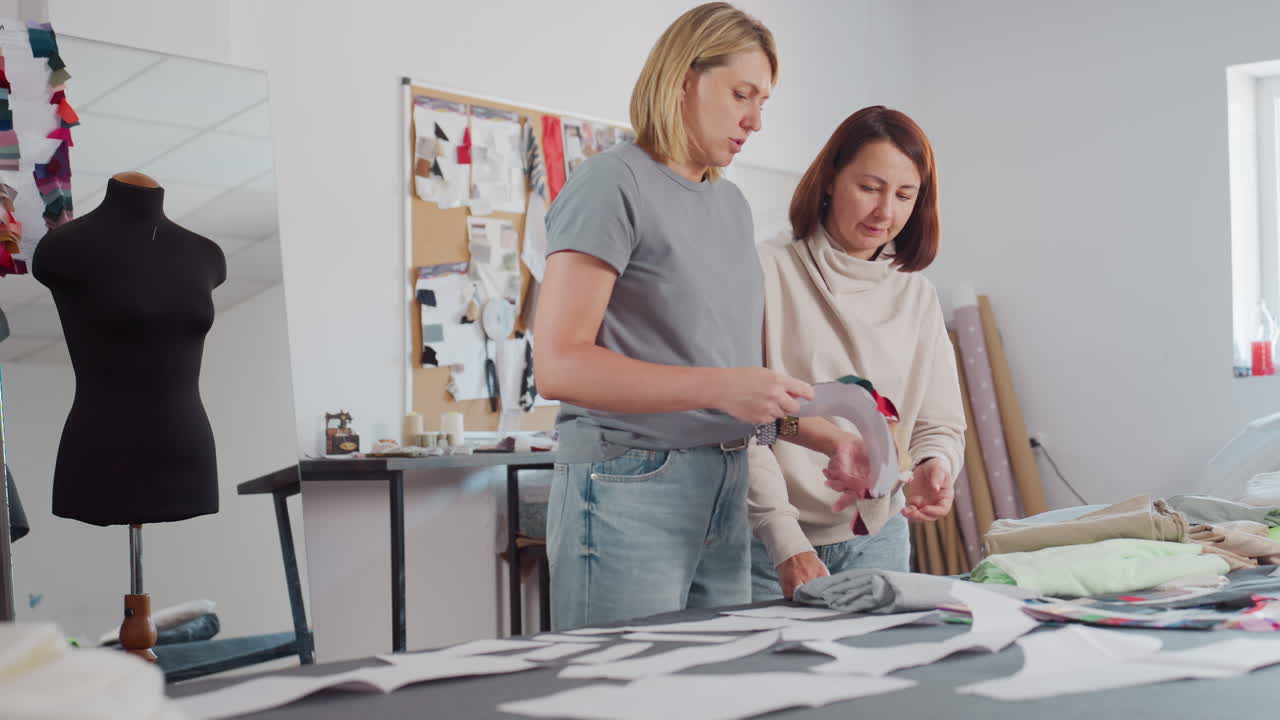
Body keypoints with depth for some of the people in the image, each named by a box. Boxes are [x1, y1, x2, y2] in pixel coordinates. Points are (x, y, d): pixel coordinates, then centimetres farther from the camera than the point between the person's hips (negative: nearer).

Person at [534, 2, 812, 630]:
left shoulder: (733, 206, 18)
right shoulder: (612, 183, -7)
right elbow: (558, 365, -16)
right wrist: (718, 388, -21)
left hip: (725, 494, 8)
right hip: (628, 489, -7)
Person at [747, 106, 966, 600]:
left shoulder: (917, 296, 10)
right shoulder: (767, 273, -7)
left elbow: (940, 424, 10)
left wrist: (932, 466, -14)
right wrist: (788, 544, -16)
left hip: (877, 541, 4)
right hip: (770, 541, -4)